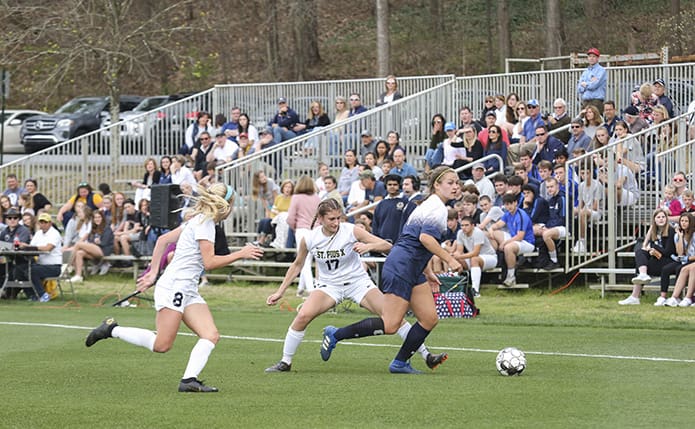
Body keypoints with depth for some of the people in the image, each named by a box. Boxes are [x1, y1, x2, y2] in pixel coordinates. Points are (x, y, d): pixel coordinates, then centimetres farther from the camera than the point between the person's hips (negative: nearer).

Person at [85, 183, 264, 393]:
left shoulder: (198, 221, 17)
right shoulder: (204, 223, -11)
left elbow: (163, 240, 20)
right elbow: (209, 262, -16)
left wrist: (153, 273, 22)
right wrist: (240, 254, -9)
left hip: (188, 291, 10)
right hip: (174, 287, -10)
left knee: (211, 335, -6)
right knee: (162, 345, -12)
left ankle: (189, 380, -16)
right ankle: (112, 330, 1)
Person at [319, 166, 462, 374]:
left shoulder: (429, 205, 20)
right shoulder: (438, 207, -11)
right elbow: (426, 237, -25)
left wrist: (427, 272, 26)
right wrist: (449, 259, -20)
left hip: (412, 270, 11)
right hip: (401, 268, -11)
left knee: (429, 319, 6)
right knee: (390, 325, -11)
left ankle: (400, 363, 13)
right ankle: (335, 335, -1)